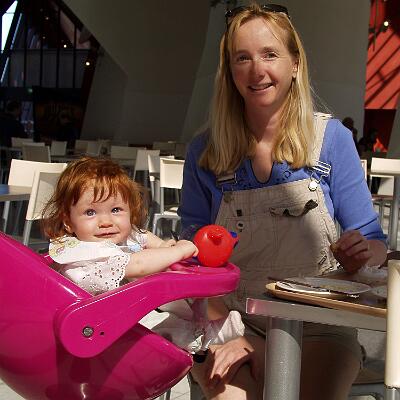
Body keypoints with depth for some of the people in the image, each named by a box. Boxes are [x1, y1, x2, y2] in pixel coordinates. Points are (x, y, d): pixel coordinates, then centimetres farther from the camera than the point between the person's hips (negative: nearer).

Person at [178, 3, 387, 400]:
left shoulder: (330, 137, -4)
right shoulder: (205, 151, -2)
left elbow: (374, 242, 2)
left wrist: (361, 252, -22)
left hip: (318, 327, 0)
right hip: (236, 320, 0)